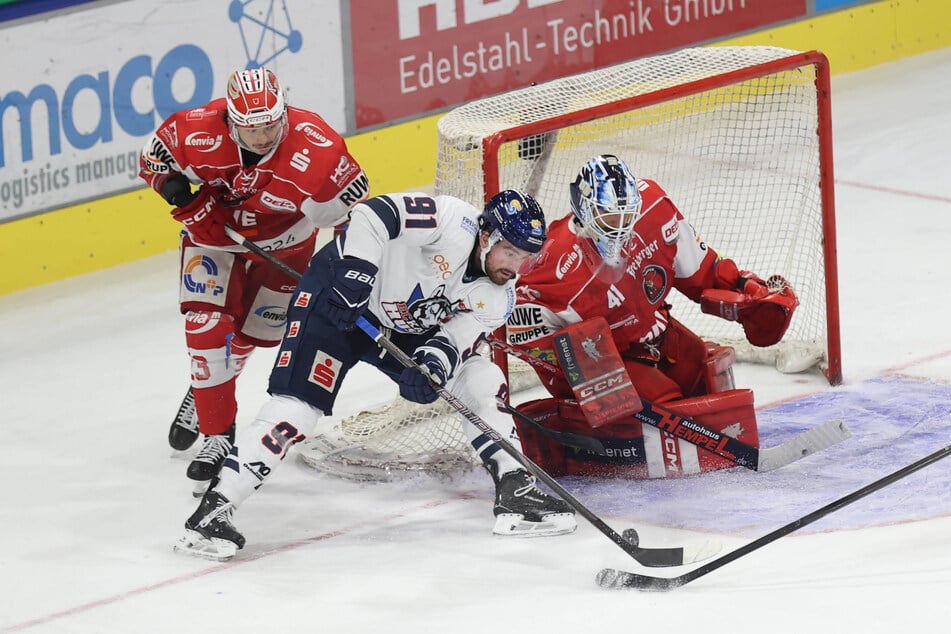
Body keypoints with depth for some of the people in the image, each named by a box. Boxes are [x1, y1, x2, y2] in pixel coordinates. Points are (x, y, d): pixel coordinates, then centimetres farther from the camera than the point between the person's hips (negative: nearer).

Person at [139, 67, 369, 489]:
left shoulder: (316, 149, -35)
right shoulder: (197, 133, -31)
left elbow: (352, 204, -19)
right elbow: (155, 155, -9)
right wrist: (174, 186, -26)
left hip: (284, 243, 0)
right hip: (216, 231, 0)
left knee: (254, 334, 14)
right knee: (208, 324, -16)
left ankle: (207, 392, 46)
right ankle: (218, 433, -2)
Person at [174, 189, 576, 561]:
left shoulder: (497, 297, -5)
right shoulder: (453, 221, -26)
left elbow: (457, 337, -14)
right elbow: (374, 214, -31)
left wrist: (433, 364, -35)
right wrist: (358, 269, -41)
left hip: (406, 327, 7)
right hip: (339, 293, -7)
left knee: (482, 384, -1)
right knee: (297, 405, -20)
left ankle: (515, 491, 7)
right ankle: (215, 509, -20)